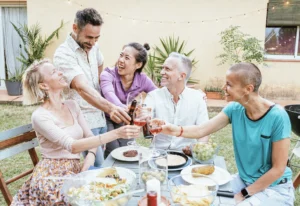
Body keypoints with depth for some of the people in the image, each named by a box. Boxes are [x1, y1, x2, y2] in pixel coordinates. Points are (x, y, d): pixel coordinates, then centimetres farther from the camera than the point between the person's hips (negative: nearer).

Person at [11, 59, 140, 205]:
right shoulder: (40, 116, -15)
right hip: (53, 176, -6)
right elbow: (72, 146, -27)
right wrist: (116, 133, -35)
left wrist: (89, 158, -14)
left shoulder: (72, 105, 6)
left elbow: (89, 136, 9)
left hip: (75, 171, 7)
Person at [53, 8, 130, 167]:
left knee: (102, 164, 17)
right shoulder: (63, 54, -21)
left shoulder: (93, 47, 4)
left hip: (100, 118, 8)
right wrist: (110, 108, -50)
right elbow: (82, 87, -36)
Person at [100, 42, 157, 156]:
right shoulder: (108, 74, -25)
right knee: (113, 151, -14)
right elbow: (110, 96, -45)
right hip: (106, 117, -3)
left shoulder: (142, 79, -17)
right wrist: (125, 109, -66)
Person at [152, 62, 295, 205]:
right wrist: (175, 130, -29)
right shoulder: (235, 109, -8)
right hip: (244, 180, 5)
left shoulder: (277, 117, -24)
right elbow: (201, 130, -10)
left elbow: (278, 169, -18)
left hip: (275, 188, -5)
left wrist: (245, 194, -14)